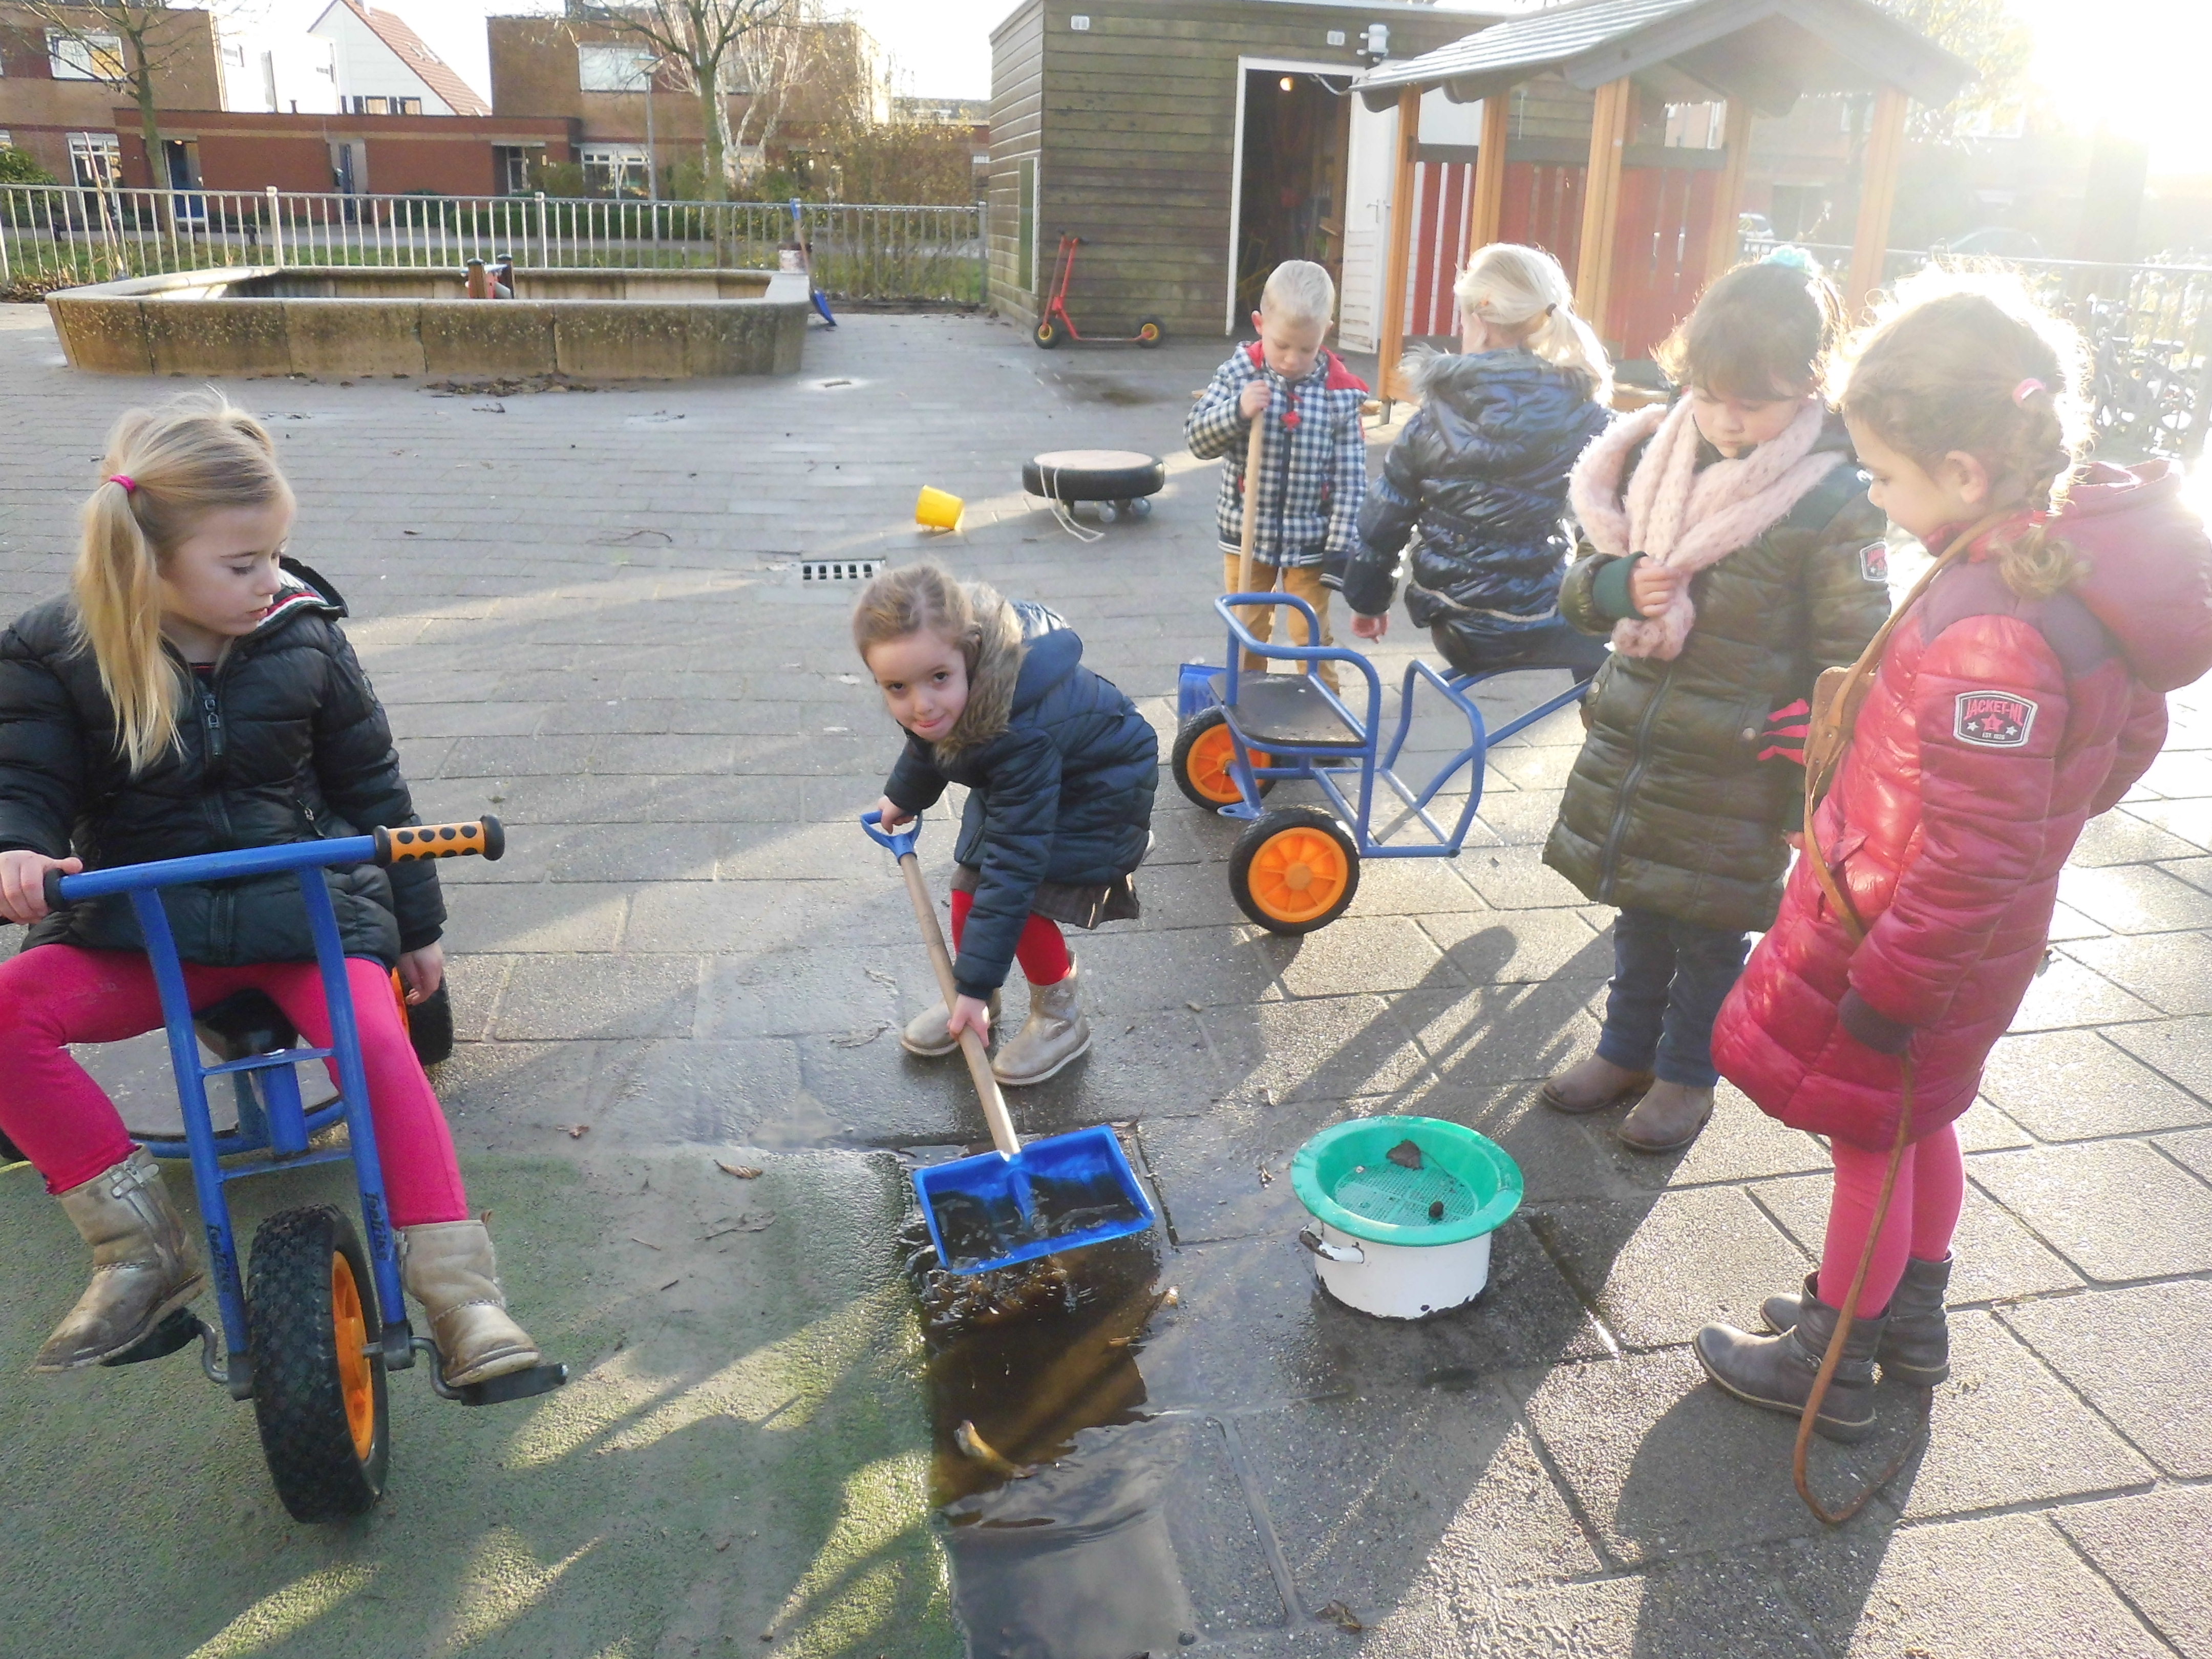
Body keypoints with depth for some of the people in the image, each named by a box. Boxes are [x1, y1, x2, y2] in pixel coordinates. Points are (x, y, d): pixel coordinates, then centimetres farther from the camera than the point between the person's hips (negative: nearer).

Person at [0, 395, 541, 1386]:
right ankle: (143, 1249, -14)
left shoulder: (303, 635, -1)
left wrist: (418, 923, 12)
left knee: (377, 1044, -27)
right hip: (141, 919, 2)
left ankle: (459, 1295, -21)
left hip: (309, 900, -1)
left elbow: (370, 781, 8)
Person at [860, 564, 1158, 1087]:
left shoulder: (1023, 735, -45)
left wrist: (978, 985, -39)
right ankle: (977, 1002, 25)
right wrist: (903, 796, 23)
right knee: (970, 888, 2)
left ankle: (1061, 1018, 8)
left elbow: (1015, 864, -42)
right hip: (1008, 781, 7)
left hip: (1099, 790, -7)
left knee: (1022, 902, -16)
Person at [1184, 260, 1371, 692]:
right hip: (1246, 533, 1)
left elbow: (1351, 476, -6)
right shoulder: (1237, 374, -7)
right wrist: (1238, 411, -27)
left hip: (1311, 540, -1)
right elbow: (1197, 439, -9)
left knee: (1314, 637, 8)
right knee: (1247, 632, 15)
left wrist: (1342, 547, -10)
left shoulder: (1340, 392, -8)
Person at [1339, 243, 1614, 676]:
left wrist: (1368, 599, 15)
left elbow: (1384, 519, 1)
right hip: (1539, 624, -4)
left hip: (1454, 629, 4)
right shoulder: (1583, 415, -10)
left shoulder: (1434, 419, -5)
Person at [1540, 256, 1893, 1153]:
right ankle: (1627, 1051, 38)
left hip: (1735, 775, -4)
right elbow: (1582, 583, 8)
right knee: (1639, 917, 19)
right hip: (1631, 745, 5)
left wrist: (1818, 784, -14)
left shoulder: (1831, 504, -14)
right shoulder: (1655, 460, 1)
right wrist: (1619, 582, -16)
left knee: (1711, 933, 11)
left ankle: (1686, 1073, 31)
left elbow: (1853, 657, -11)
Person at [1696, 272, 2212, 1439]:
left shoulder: (1990, 633, -35)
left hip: (1903, 946, -9)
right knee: (1918, 1120, 25)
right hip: (1975, 944, 9)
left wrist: (1887, 989, -19)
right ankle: (1912, 1319, 47)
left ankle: (1828, 1366, 31)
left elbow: (1971, 861, -30)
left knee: (1870, 1139, 10)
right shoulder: (2088, 547, -5)